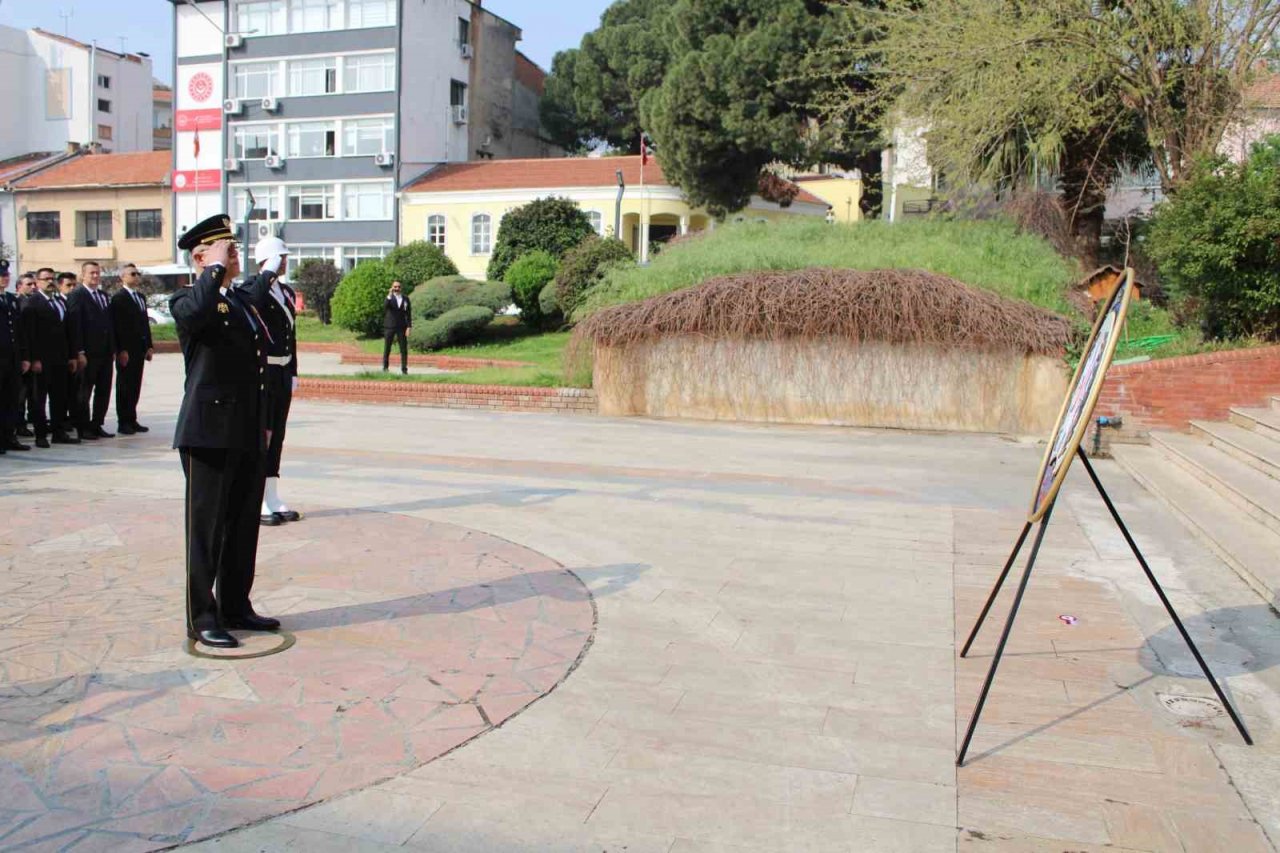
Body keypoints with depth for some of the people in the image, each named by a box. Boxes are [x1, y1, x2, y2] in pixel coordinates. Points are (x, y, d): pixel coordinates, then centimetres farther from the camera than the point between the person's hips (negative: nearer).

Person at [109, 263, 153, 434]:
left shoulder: (141, 297, 16)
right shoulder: (119, 298, -8)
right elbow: (118, 326, -13)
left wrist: (149, 346, 12)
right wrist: (122, 350, -18)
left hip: (140, 349, 7)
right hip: (126, 350, -7)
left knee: (135, 387, 9)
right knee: (124, 386, -1)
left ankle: (132, 420, 15)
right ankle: (123, 422, 4)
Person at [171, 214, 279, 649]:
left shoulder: (241, 299, 18)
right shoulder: (188, 300, -6)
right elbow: (196, 311, -34)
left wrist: (263, 425, 22)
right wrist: (216, 268, -18)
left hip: (248, 436, 8)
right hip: (210, 433, -8)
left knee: (244, 525, 14)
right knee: (206, 529, 0)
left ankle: (235, 606, 25)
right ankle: (202, 618, 9)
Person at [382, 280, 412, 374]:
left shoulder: (405, 298, 6)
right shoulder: (389, 298, 1)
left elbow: (408, 313, 6)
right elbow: (385, 308, -18)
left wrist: (409, 327, -3)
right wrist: (389, 296, -28)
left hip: (401, 327, 1)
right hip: (389, 326, -1)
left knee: (404, 349, -2)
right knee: (387, 348, 2)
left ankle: (404, 369, 2)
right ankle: (385, 368, 9)